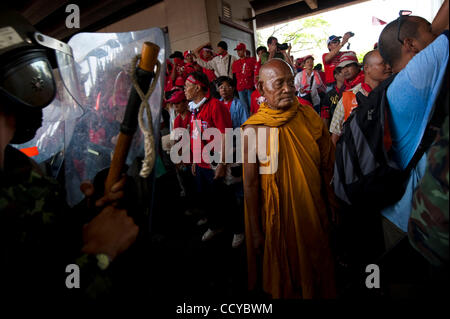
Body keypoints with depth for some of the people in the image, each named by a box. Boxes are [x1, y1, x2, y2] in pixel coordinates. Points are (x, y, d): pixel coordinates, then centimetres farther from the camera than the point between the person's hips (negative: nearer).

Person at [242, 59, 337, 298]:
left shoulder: (308, 116, -5)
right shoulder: (253, 130, -15)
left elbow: (326, 164, 3)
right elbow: (250, 185, -12)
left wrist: (332, 203, 4)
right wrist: (256, 232, -8)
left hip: (315, 211, 4)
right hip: (279, 215, -3)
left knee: (317, 267, 24)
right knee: (286, 271, 17)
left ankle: (322, 293, 51)